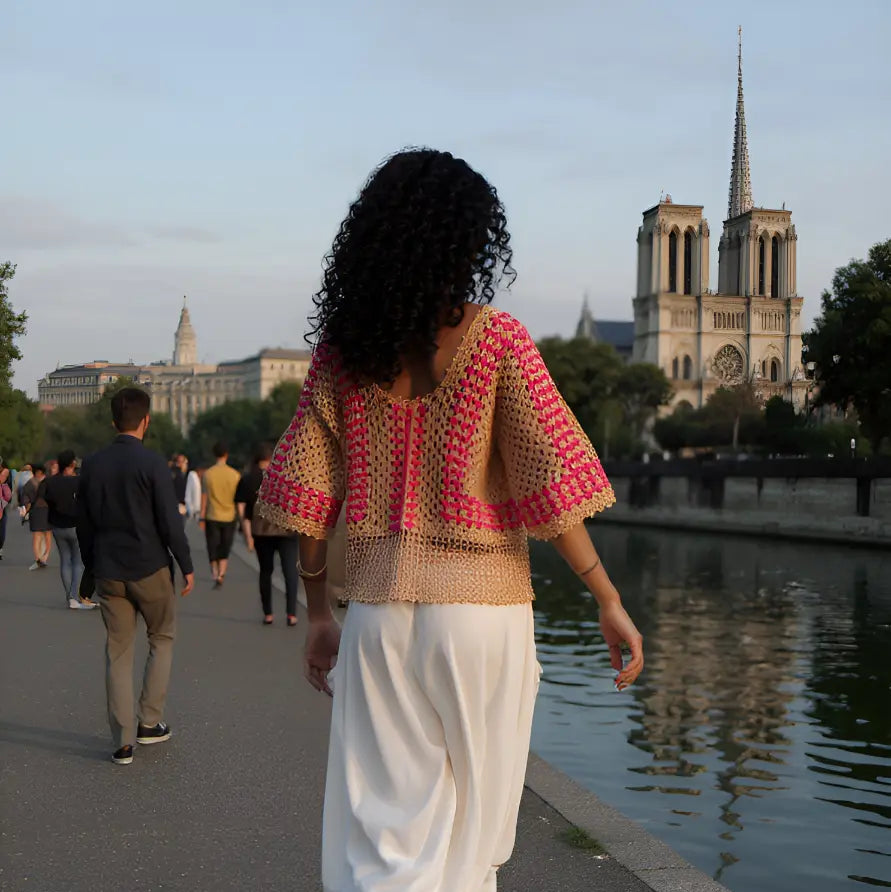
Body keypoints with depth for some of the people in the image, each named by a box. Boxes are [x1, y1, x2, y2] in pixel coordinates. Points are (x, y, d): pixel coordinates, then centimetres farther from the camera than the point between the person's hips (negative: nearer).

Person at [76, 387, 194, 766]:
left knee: (118, 652, 8)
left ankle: (123, 741, 8)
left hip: (108, 573, 4)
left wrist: (91, 567, 20)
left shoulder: (91, 464, 4)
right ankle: (150, 722, 14)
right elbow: (169, 521, -13)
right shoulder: (152, 463, -12)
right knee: (162, 639, 16)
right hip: (150, 569, -4)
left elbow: (83, 523, 10)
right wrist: (187, 566, -3)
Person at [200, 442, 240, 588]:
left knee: (213, 549, 11)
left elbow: (204, 497, -3)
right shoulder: (235, 475, -5)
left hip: (212, 517, 0)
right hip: (229, 517, 0)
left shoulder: (208, 473, -4)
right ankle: (221, 574, -8)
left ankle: (215, 575, 8)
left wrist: (202, 517, 3)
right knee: (225, 550, 9)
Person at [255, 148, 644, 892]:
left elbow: (308, 490, 3)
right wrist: (609, 599, -2)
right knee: (471, 830, 17)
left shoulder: (342, 347, 3)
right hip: (482, 607, -2)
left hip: (380, 607, 3)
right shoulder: (496, 340, -6)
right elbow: (550, 484, -10)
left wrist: (318, 613, 13)